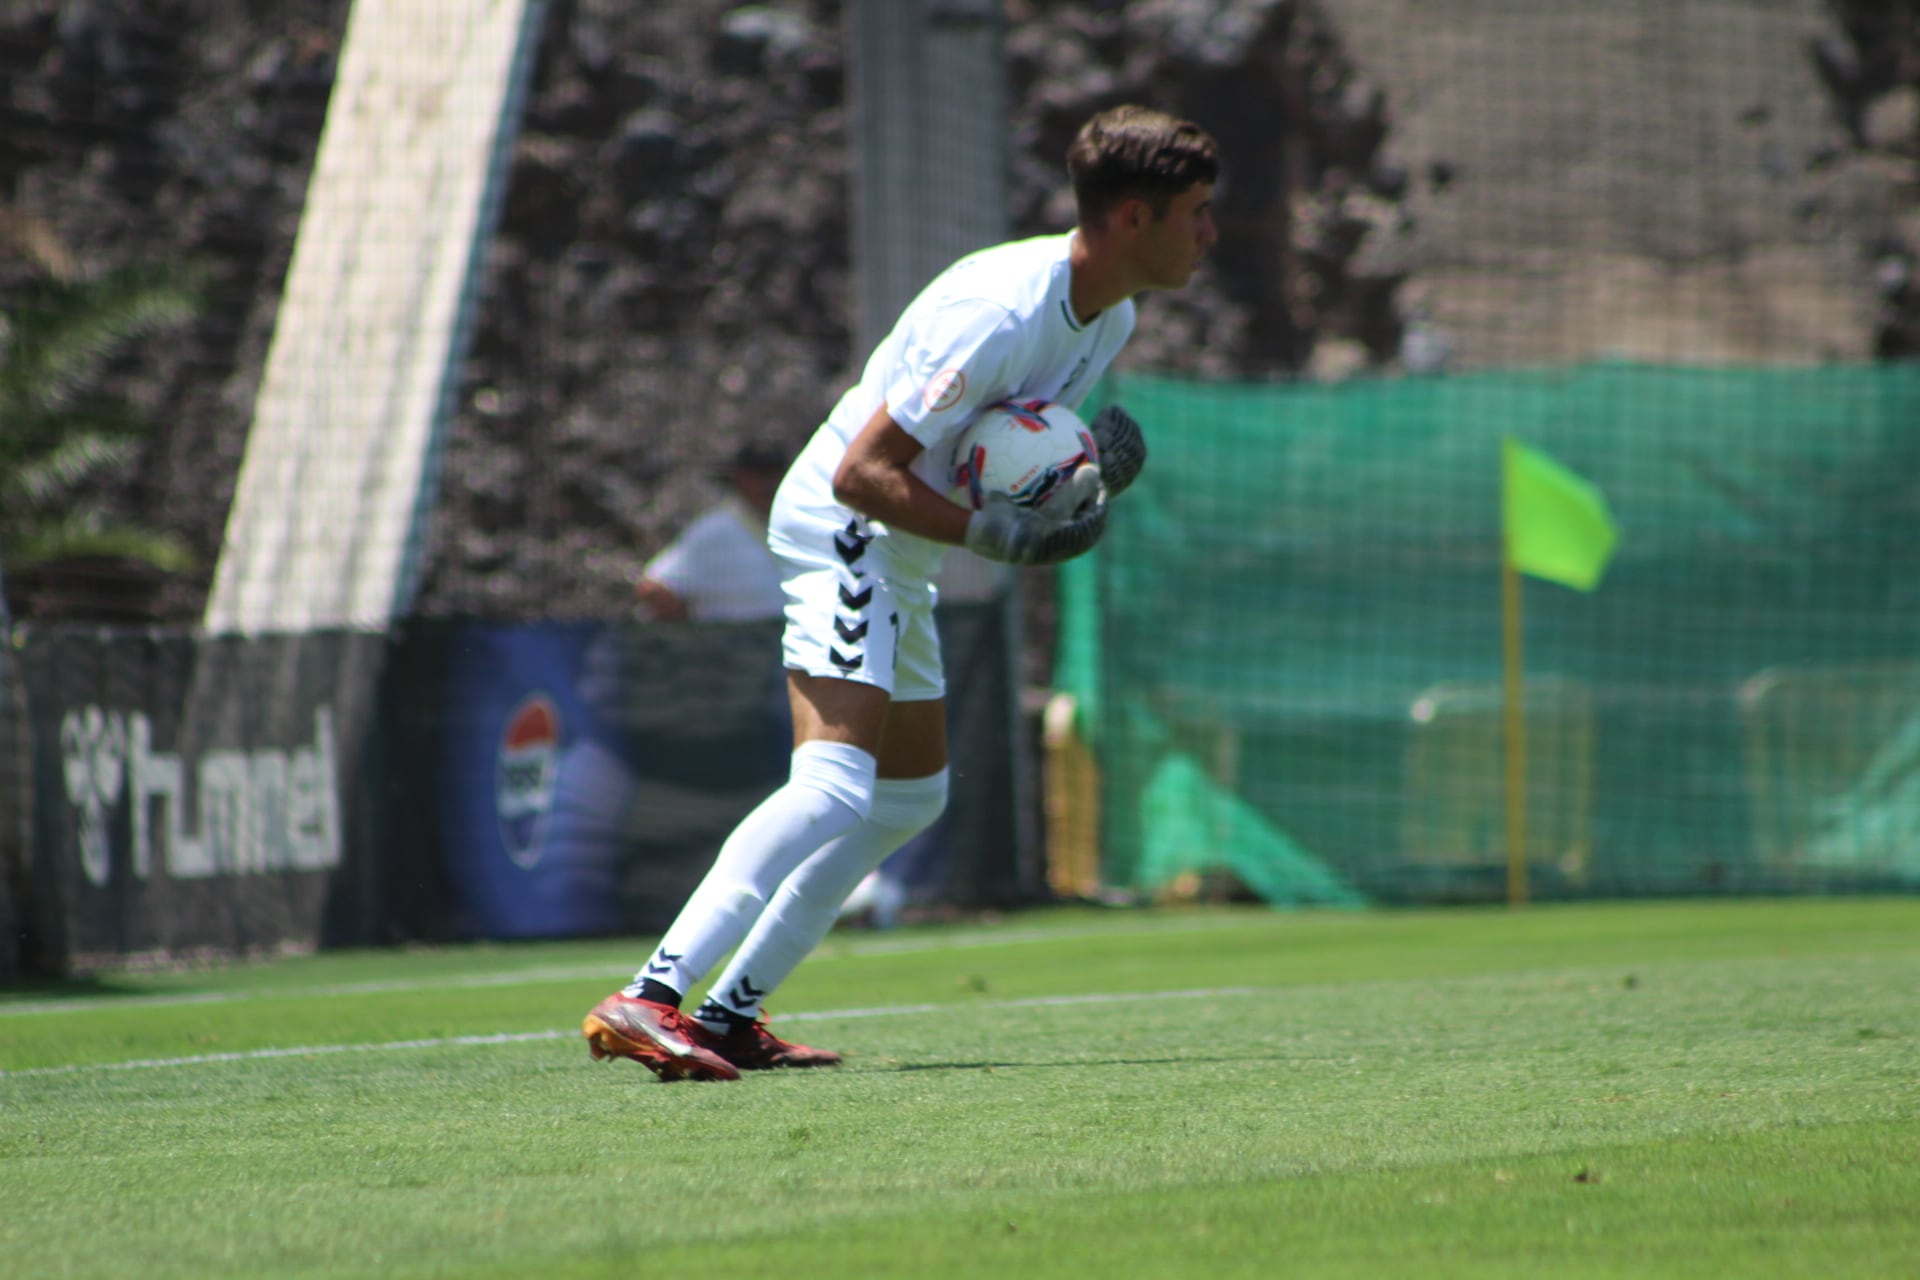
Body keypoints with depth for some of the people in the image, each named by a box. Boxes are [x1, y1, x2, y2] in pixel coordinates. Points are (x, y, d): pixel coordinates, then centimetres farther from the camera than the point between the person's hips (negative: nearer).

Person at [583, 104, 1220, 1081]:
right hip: (843, 530, -11)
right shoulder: (1002, 312, -25)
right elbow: (862, 472, -25)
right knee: (835, 782, -26)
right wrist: (997, 536, -30)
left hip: (895, 557, 11)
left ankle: (732, 1014, 18)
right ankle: (649, 1000, -37)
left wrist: (1079, 469, -2)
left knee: (911, 796, 18)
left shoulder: (1110, 318, 5)